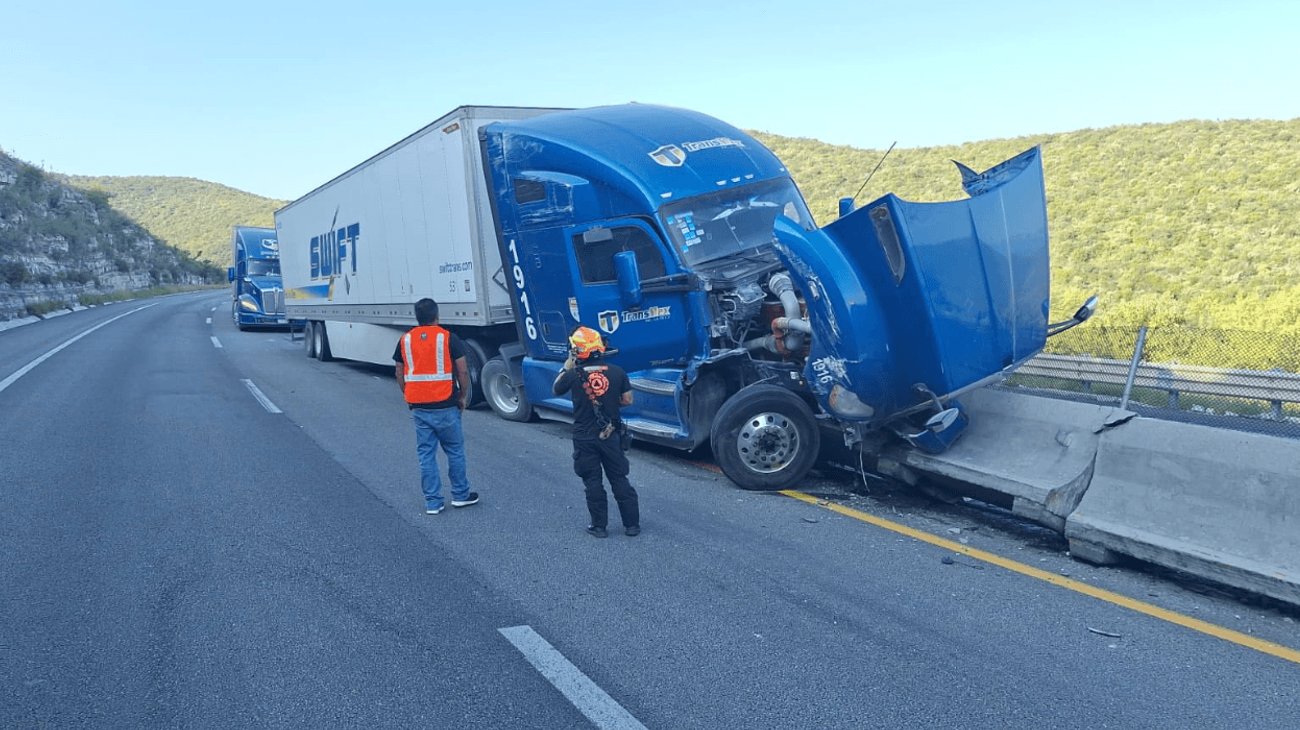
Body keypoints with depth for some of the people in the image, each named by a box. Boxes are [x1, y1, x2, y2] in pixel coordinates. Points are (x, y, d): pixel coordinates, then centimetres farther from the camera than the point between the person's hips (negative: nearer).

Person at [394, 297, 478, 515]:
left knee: (426, 454, 9)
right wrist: (463, 396, 5)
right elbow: (463, 371, -7)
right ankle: (460, 495, 20)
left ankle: (432, 502, 11)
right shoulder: (449, 339, -7)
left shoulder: (405, 340, 5)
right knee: (455, 451, 11)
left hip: (418, 407, 3)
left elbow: (400, 374, 9)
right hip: (445, 406, -3)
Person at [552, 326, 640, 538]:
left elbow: (556, 390, 7)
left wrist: (566, 367, 17)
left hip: (585, 438, -2)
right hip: (611, 435, 2)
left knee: (593, 483, 9)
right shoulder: (616, 372, -6)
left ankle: (599, 526, 15)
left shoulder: (574, 375, -11)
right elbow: (627, 400, 0)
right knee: (620, 480, 11)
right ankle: (632, 524, 15)